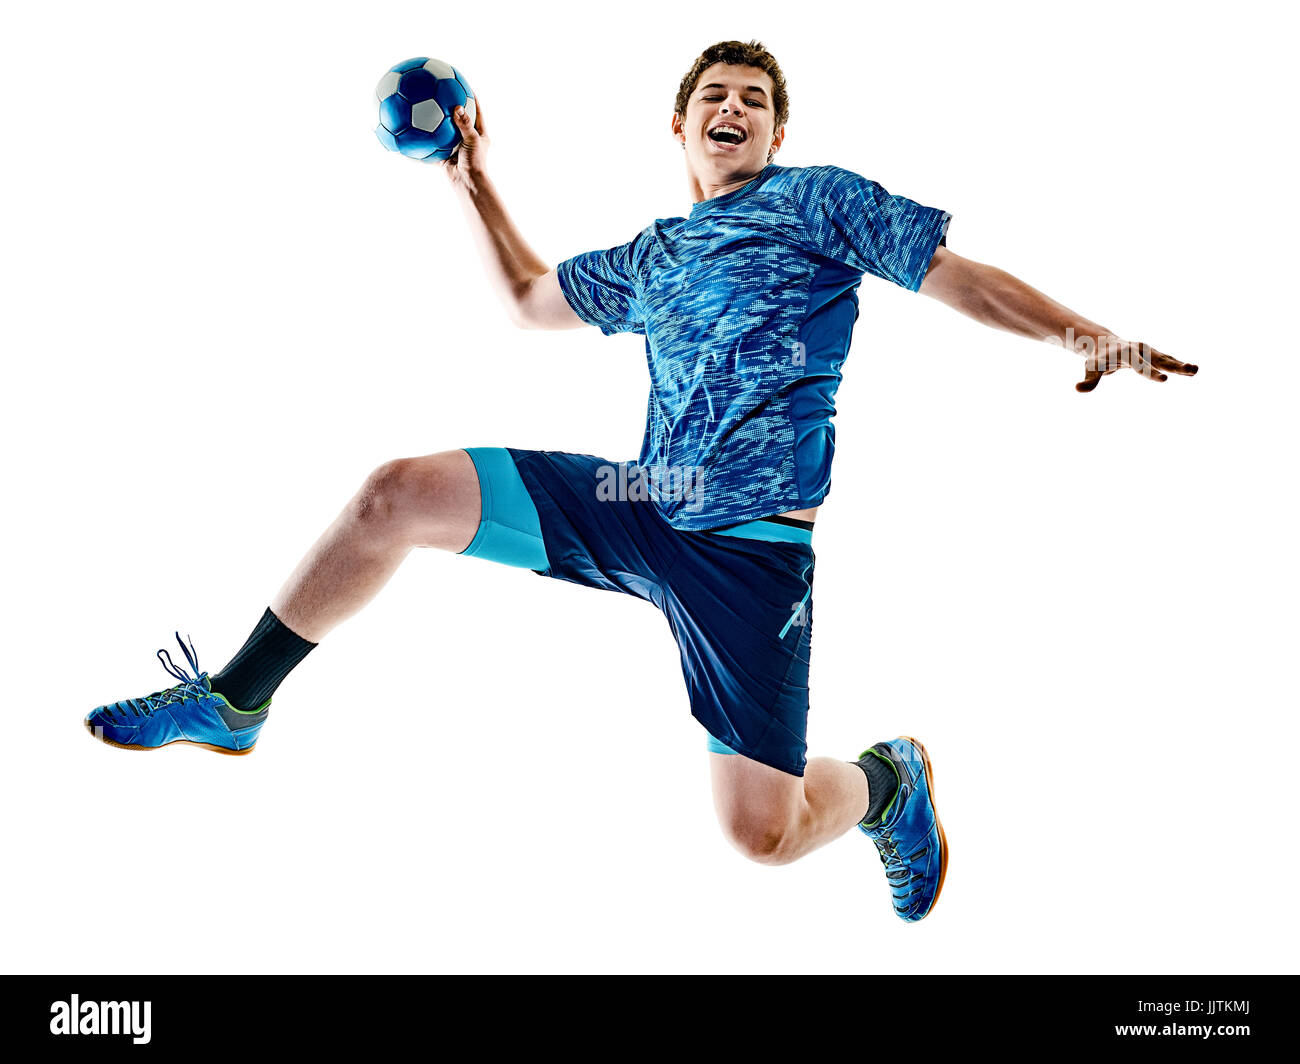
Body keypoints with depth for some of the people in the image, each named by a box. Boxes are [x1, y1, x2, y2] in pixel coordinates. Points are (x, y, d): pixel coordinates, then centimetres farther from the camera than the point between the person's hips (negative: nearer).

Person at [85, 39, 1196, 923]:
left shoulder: (821, 198, 7)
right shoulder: (650, 258, 22)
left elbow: (960, 275, 1)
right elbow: (529, 299, 34)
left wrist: (1087, 332, -11)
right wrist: (473, 182, 29)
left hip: (750, 549, -5)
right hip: (635, 505, 5)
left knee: (760, 831, -8)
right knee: (396, 497, -10)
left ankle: (890, 781, 28)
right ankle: (231, 704, 5)